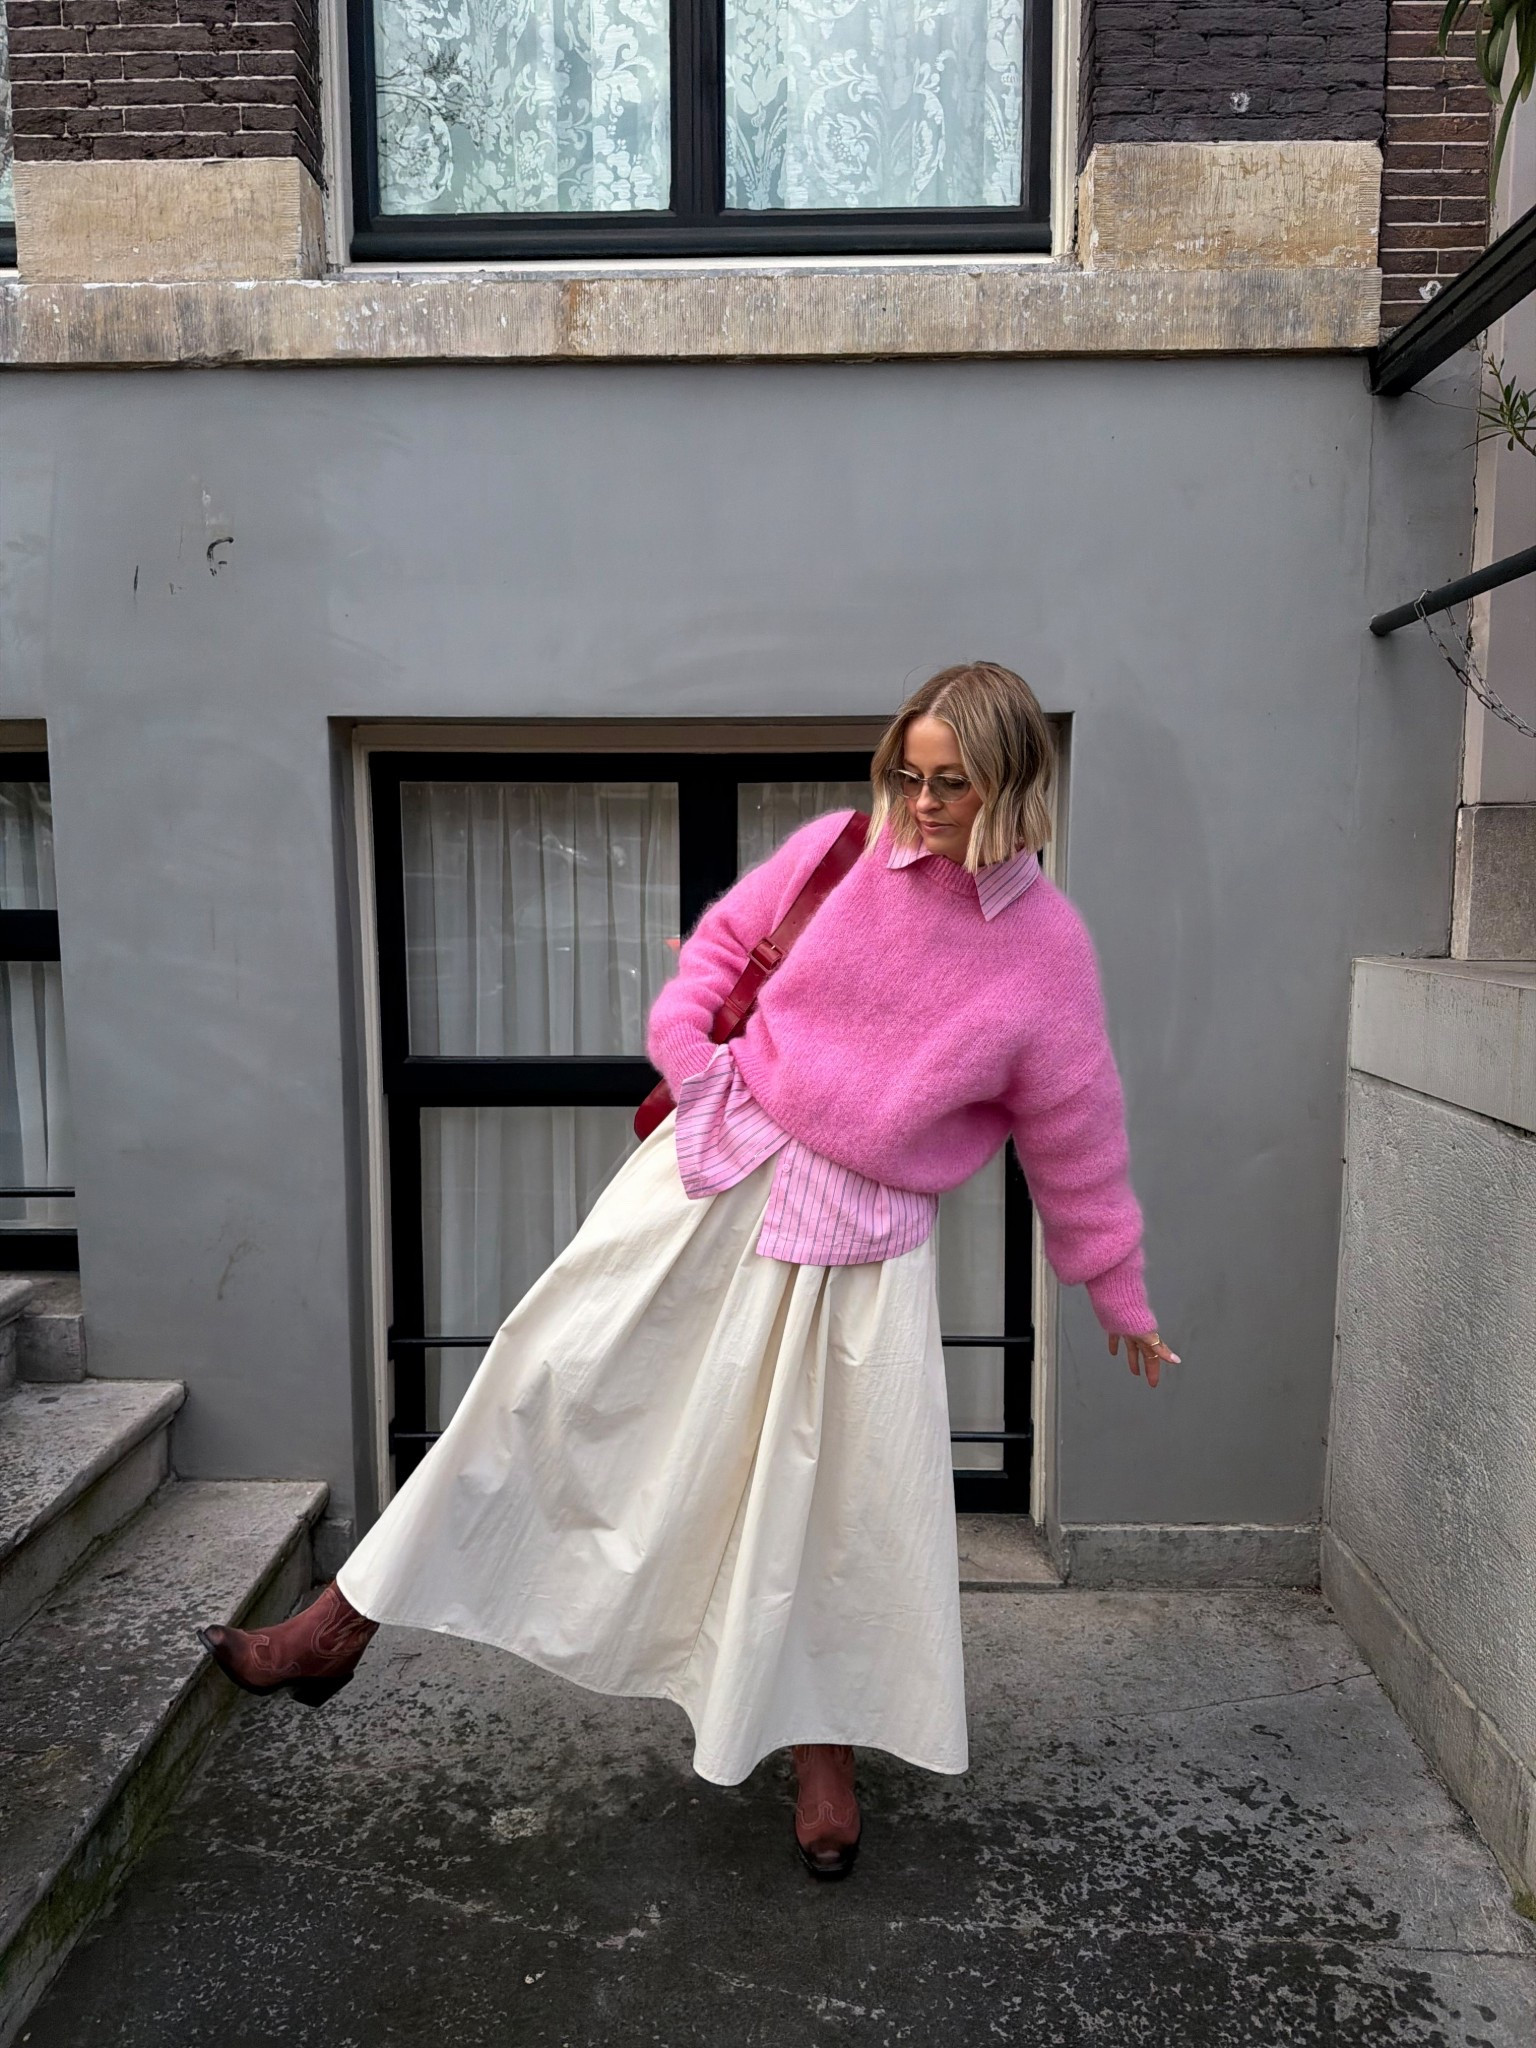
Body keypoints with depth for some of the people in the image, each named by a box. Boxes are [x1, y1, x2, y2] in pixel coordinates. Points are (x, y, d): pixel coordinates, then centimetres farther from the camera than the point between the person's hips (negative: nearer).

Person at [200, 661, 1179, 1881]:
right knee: (556, 1368, 1)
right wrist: (688, 1050, -4)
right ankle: (347, 1620, 15)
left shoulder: (1049, 951, -6)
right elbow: (726, 936, 14)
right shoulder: (841, 852, -2)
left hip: (859, 1245, -1)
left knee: (844, 1494, 7)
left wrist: (1119, 1296, 10)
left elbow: (1077, 1138, 3)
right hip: (718, 1171, 2)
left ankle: (825, 1753, 33)